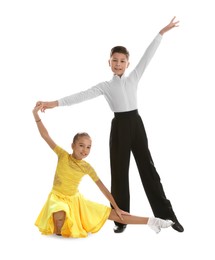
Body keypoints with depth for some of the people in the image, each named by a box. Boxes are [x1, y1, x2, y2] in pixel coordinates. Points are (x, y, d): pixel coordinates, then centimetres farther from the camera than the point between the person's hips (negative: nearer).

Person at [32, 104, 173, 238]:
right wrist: (36, 115, -30)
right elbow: (46, 136, -21)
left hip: (76, 199, 3)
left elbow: (102, 187, 0)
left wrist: (117, 208, 0)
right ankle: (58, 231, -9)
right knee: (60, 215, -43)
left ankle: (151, 221, -2)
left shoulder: (87, 167, -5)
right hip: (58, 197, -3)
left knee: (111, 214, -2)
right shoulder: (63, 155, -13)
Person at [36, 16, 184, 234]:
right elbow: (83, 95, -6)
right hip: (119, 126, -1)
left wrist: (162, 32, 4)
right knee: (119, 171, 4)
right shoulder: (105, 86, 4)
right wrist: (55, 103, -17)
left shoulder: (133, 78, 10)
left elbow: (148, 56, 7)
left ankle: (167, 214, 10)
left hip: (136, 123, 1)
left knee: (148, 168, 5)